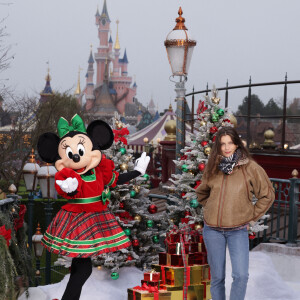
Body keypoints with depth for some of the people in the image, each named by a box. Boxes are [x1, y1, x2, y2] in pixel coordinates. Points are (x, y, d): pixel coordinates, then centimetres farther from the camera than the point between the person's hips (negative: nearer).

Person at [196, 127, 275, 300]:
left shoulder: (250, 168, -5)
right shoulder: (213, 168, 4)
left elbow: (268, 195, 2)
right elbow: (201, 193, 23)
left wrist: (251, 217, 0)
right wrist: (211, 210, 11)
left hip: (238, 230, -2)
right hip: (213, 230, 2)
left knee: (241, 276, -12)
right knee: (217, 277, 8)